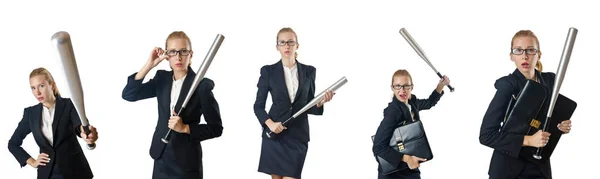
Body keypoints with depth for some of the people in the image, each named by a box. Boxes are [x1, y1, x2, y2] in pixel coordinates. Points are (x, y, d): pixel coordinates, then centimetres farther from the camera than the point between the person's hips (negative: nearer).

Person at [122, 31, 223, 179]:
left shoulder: (202, 85, -11)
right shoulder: (162, 78, 4)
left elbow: (216, 128, -9)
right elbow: (128, 95, -5)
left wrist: (185, 128, -21)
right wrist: (149, 65, -13)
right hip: (161, 158, 5)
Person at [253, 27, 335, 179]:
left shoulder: (309, 71, 6)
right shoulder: (268, 71, 2)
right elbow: (258, 105, 3)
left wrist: (320, 103, -11)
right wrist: (270, 123, -14)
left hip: (298, 135, 1)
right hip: (275, 133, 0)